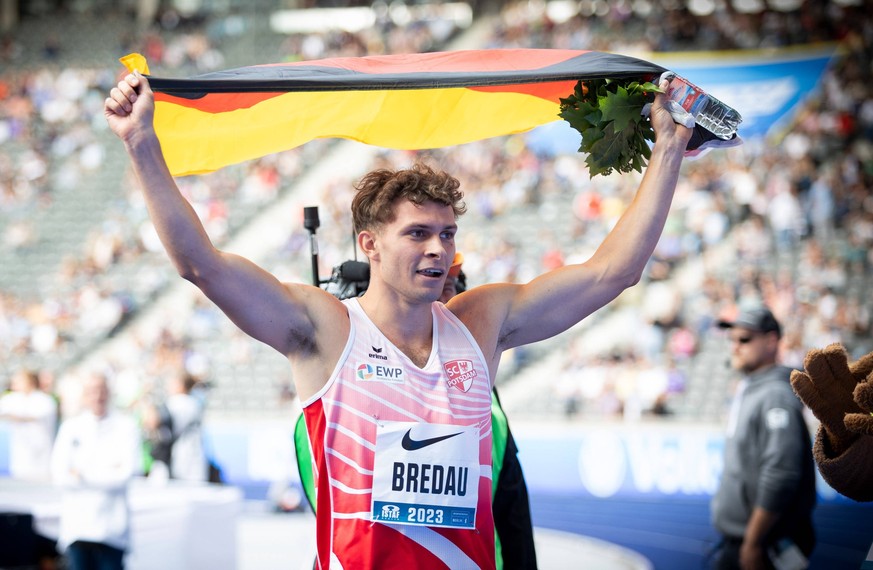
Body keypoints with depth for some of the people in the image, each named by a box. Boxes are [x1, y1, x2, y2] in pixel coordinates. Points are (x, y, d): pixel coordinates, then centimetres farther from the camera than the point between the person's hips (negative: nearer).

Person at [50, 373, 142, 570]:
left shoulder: (126, 426, 4)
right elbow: (60, 476, -1)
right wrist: (107, 474, -5)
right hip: (77, 523, 1)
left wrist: (84, 475, -5)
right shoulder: (70, 427, 8)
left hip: (112, 524, -1)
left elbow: (128, 471, -7)